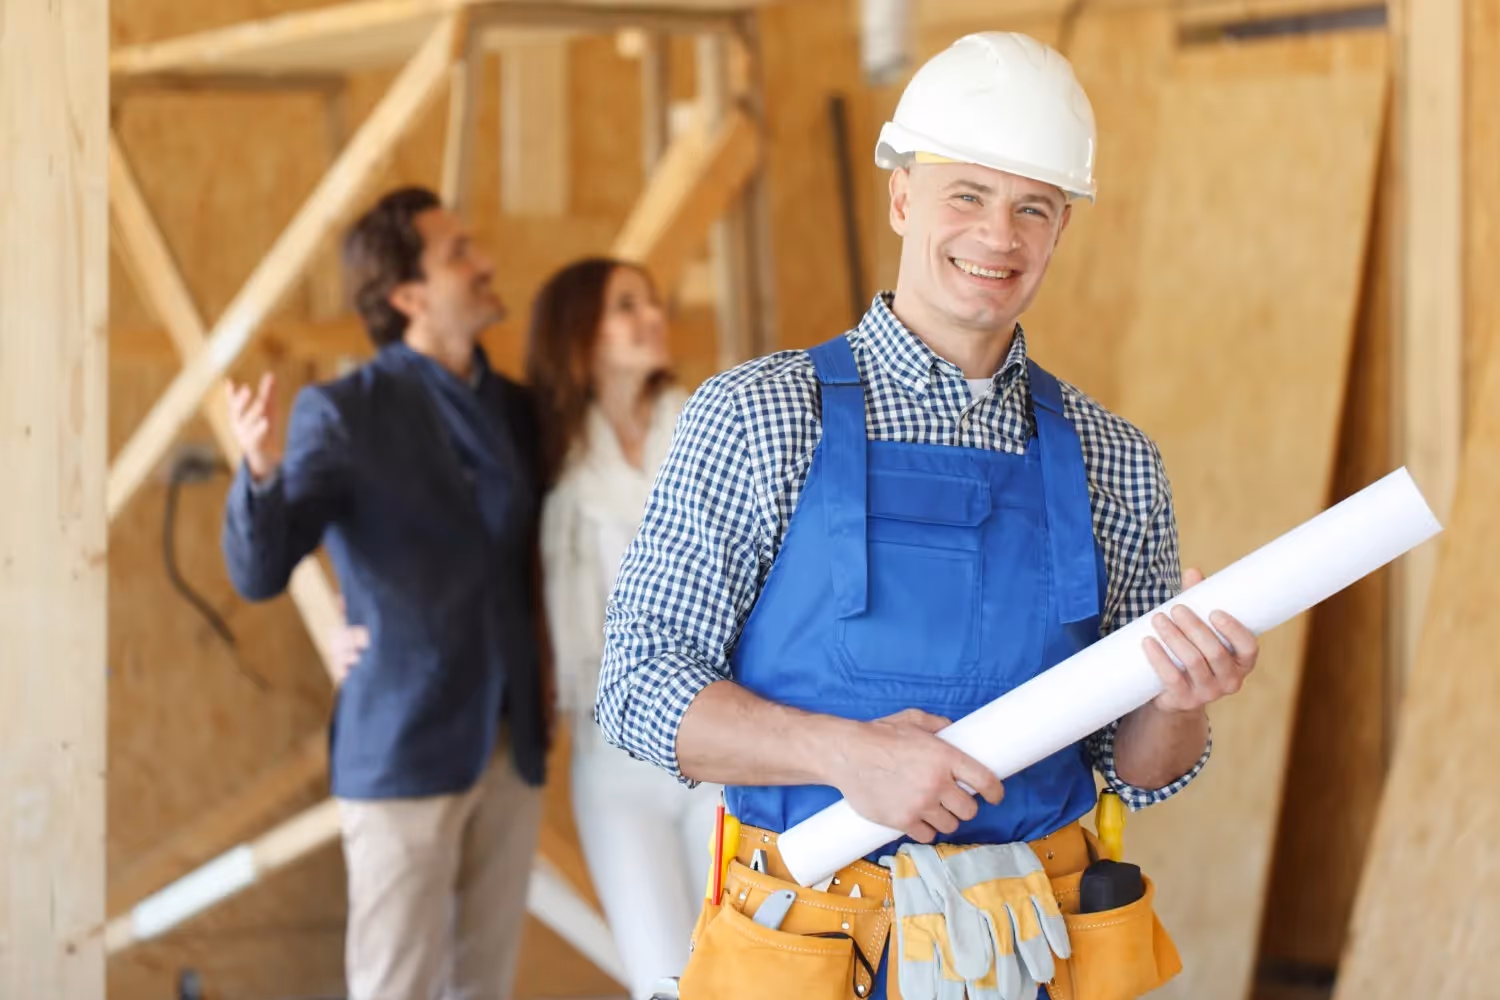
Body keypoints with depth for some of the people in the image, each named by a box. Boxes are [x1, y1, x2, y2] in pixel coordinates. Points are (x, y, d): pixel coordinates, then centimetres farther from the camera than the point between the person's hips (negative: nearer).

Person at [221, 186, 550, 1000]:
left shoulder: (516, 411, 10)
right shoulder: (344, 414, -8)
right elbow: (259, 572, -16)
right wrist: (261, 469, -35)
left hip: (509, 748, 6)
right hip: (403, 750, -6)